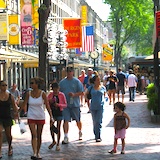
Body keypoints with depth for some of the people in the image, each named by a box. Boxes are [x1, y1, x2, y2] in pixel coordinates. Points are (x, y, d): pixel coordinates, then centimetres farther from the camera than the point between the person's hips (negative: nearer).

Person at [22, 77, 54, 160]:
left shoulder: (42, 94, -9)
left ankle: (38, 153, 23)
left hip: (41, 117, 0)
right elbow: (24, 105, 3)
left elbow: (47, 106, -8)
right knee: (34, 135, -12)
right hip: (31, 117, 0)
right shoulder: (29, 93, -4)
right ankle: (34, 153, -18)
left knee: (39, 136, 10)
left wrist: (51, 117, -13)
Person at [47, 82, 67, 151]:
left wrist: (58, 105, -22)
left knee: (58, 129, 1)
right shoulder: (50, 95, 1)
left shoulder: (61, 95, -7)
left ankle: (58, 144, 10)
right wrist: (49, 101, -14)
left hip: (59, 113, -3)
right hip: (52, 113, 3)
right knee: (51, 128, 4)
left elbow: (65, 105, -5)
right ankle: (53, 141, 27)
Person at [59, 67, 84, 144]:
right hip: (65, 104, 2)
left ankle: (80, 132, 36)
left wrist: (74, 94, -18)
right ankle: (66, 137, -3)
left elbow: (81, 92, -3)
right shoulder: (62, 82, 7)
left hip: (75, 104, -1)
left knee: (78, 120, 12)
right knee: (65, 121, -5)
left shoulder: (76, 81, -2)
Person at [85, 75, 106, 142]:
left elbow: (104, 94, 20)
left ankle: (98, 137, -7)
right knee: (94, 122, 11)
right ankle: (96, 135, 25)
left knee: (98, 122, -9)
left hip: (100, 106, -1)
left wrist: (104, 99, 4)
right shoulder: (91, 88, 2)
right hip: (93, 107, 2)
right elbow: (86, 94, 16)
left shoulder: (103, 87, 4)